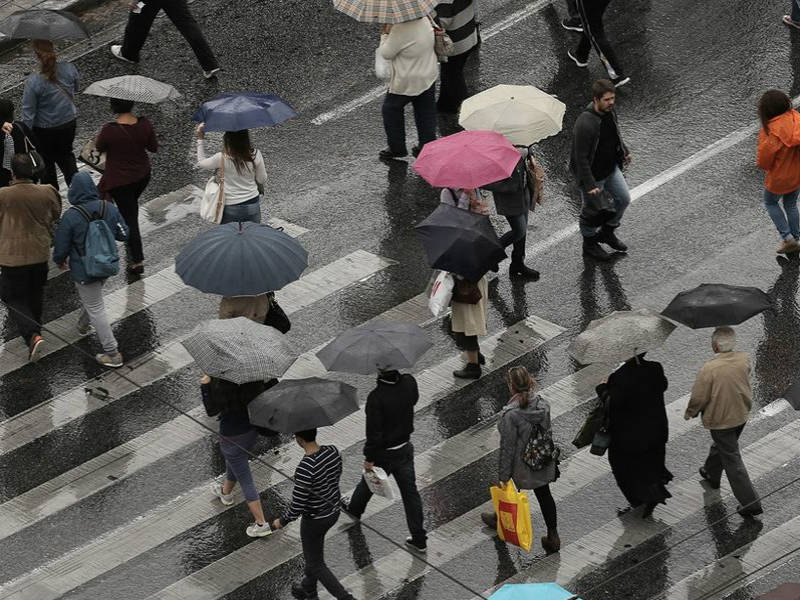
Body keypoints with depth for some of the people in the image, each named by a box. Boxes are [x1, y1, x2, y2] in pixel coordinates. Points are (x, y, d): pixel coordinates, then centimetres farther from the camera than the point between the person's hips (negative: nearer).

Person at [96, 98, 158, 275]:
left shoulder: (110, 130, -29)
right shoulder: (144, 124, -16)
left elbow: (99, 148, -10)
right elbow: (154, 148, -2)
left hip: (120, 180, -5)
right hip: (142, 175, 5)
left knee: (129, 217, 5)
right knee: (131, 206, 31)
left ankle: (138, 261, 6)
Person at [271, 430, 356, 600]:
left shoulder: (304, 469, -35)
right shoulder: (333, 451, -15)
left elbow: (297, 508, -28)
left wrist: (282, 522, -9)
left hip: (313, 520, -7)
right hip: (333, 513, 7)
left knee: (316, 565, 14)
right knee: (313, 550, 32)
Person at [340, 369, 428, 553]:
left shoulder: (376, 397, -31)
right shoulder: (409, 382, -15)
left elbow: (374, 432, -25)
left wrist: (369, 458, -15)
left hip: (383, 453, -4)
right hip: (405, 447, 4)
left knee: (368, 482, 25)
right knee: (410, 492, 13)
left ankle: (354, 509, 55)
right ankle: (419, 539, 18)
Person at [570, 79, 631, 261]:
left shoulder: (610, 111, -8)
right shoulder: (585, 123, -35)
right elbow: (581, 158, -29)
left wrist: (624, 151, 28)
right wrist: (590, 185, -27)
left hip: (611, 168, 8)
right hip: (593, 174, -8)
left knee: (624, 198, 17)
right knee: (591, 210, 11)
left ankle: (607, 232, 40)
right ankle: (590, 243, 35)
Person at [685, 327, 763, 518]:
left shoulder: (709, 369, -30)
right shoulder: (745, 359, -13)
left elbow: (699, 397, -19)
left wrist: (690, 413, 1)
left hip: (720, 420, -6)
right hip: (741, 414, 6)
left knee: (732, 459, 4)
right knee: (721, 446, 31)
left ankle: (750, 503, 6)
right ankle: (711, 473, 56)